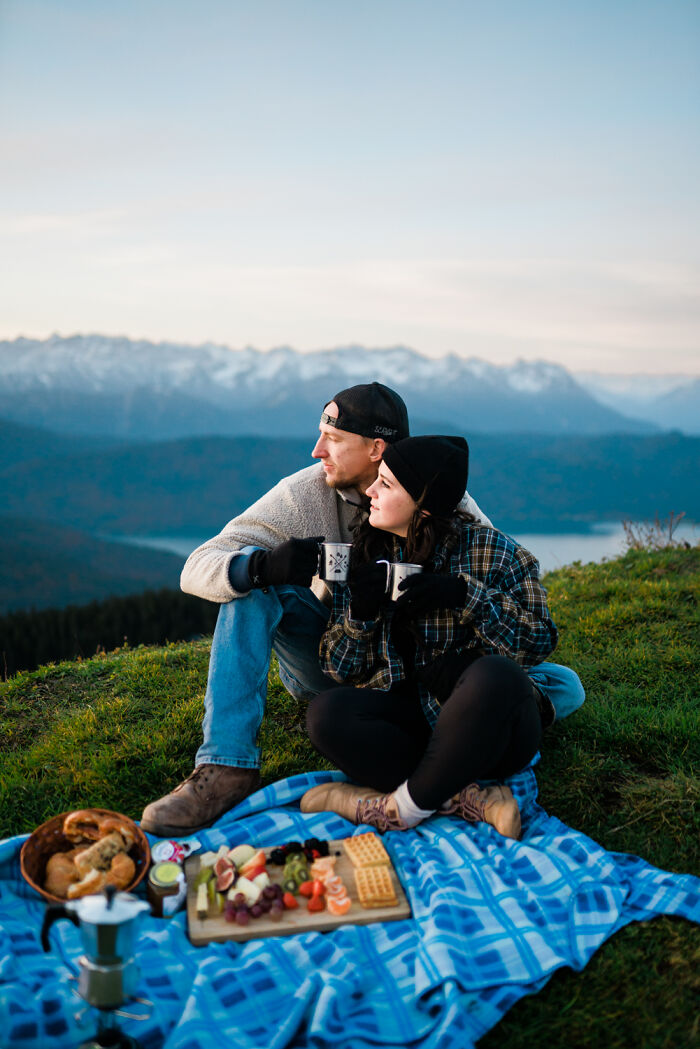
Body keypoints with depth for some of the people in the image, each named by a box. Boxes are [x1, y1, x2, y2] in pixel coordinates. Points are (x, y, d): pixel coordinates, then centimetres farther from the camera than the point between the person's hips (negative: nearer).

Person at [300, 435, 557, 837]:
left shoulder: (488, 549, -5)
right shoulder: (363, 555, 6)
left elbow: (540, 642, -6)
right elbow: (341, 669, 7)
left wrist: (465, 597, -19)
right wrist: (359, 615, -14)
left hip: (488, 729, -3)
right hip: (411, 719, 3)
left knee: (495, 676, -37)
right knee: (327, 713, -25)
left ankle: (402, 806, -19)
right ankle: (468, 798, -22)